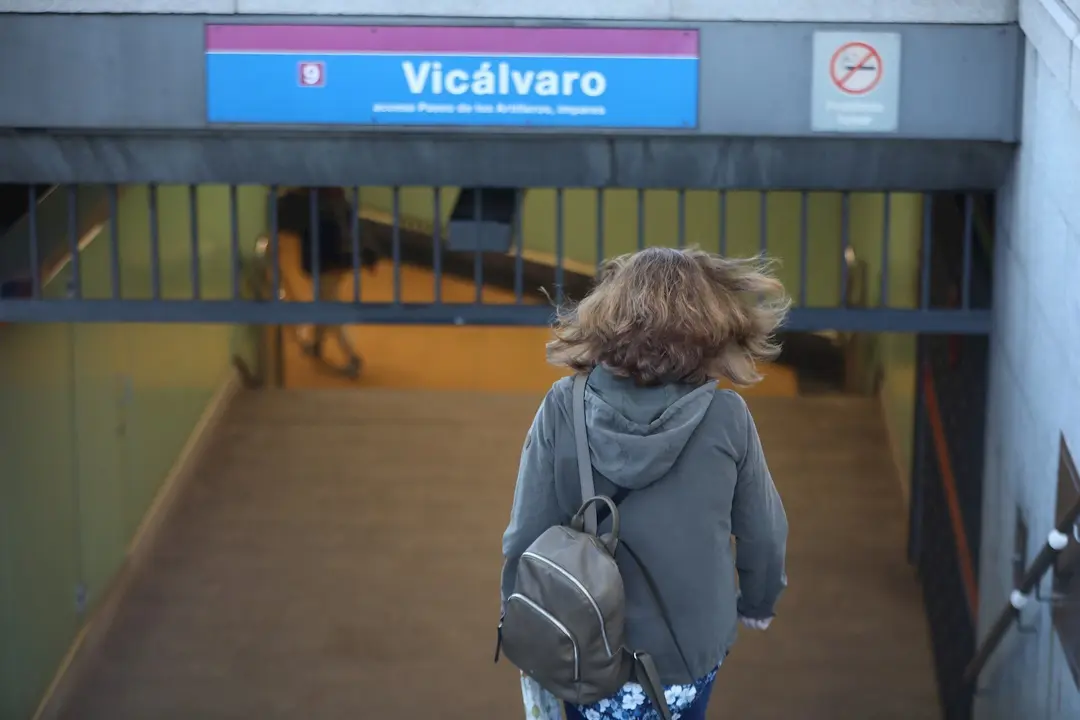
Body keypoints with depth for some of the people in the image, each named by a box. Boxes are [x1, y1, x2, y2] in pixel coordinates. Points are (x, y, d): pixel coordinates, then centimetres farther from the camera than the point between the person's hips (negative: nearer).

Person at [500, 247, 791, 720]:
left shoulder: (564, 408, -17)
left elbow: (527, 536, -12)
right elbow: (763, 535, -4)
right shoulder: (726, 417, -16)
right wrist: (758, 604, 16)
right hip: (689, 648, 0)